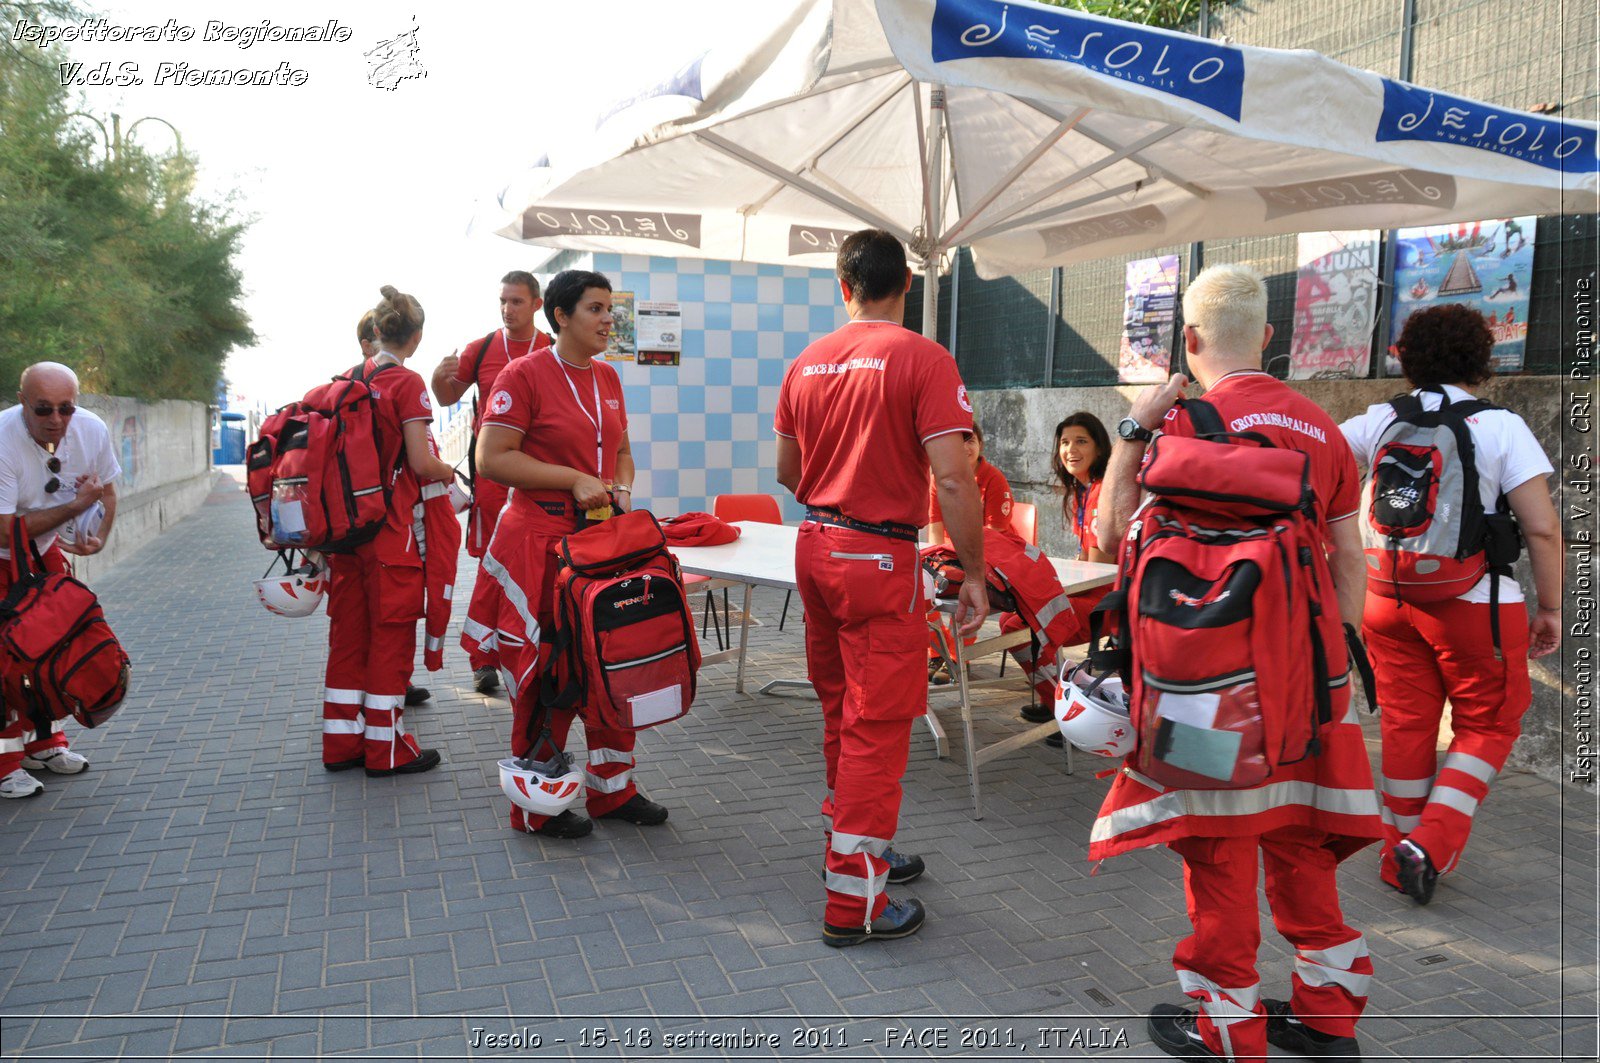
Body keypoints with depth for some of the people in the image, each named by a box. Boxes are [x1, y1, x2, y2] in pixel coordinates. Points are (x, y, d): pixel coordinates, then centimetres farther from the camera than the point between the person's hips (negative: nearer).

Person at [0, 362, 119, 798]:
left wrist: (98, 537, -12)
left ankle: (43, 743, 26)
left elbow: (106, 490, 4)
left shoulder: (92, 430, -15)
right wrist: (76, 505, -30)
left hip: (44, 549, 6)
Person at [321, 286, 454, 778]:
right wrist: (450, 472, 6)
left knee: (348, 630, 13)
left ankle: (342, 741, 22)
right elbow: (421, 463, -15)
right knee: (391, 634, 2)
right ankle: (386, 749, 10)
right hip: (389, 527, -7)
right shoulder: (407, 383, -11)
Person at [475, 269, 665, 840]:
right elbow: (492, 459, -14)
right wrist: (574, 480, -17)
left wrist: (621, 486, 2)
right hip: (541, 542, -7)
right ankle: (536, 806, 15)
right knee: (546, 672, 0)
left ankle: (612, 787, 26)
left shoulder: (608, 378, 13)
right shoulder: (525, 374, -8)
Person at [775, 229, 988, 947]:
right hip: (879, 559, -7)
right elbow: (952, 479, -18)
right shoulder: (923, 360, -12)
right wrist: (974, 577, -11)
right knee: (877, 725, 0)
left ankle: (848, 845, 36)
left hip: (814, 545, 7)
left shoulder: (806, 363, 7)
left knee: (840, 712, 20)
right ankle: (855, 901, 7)